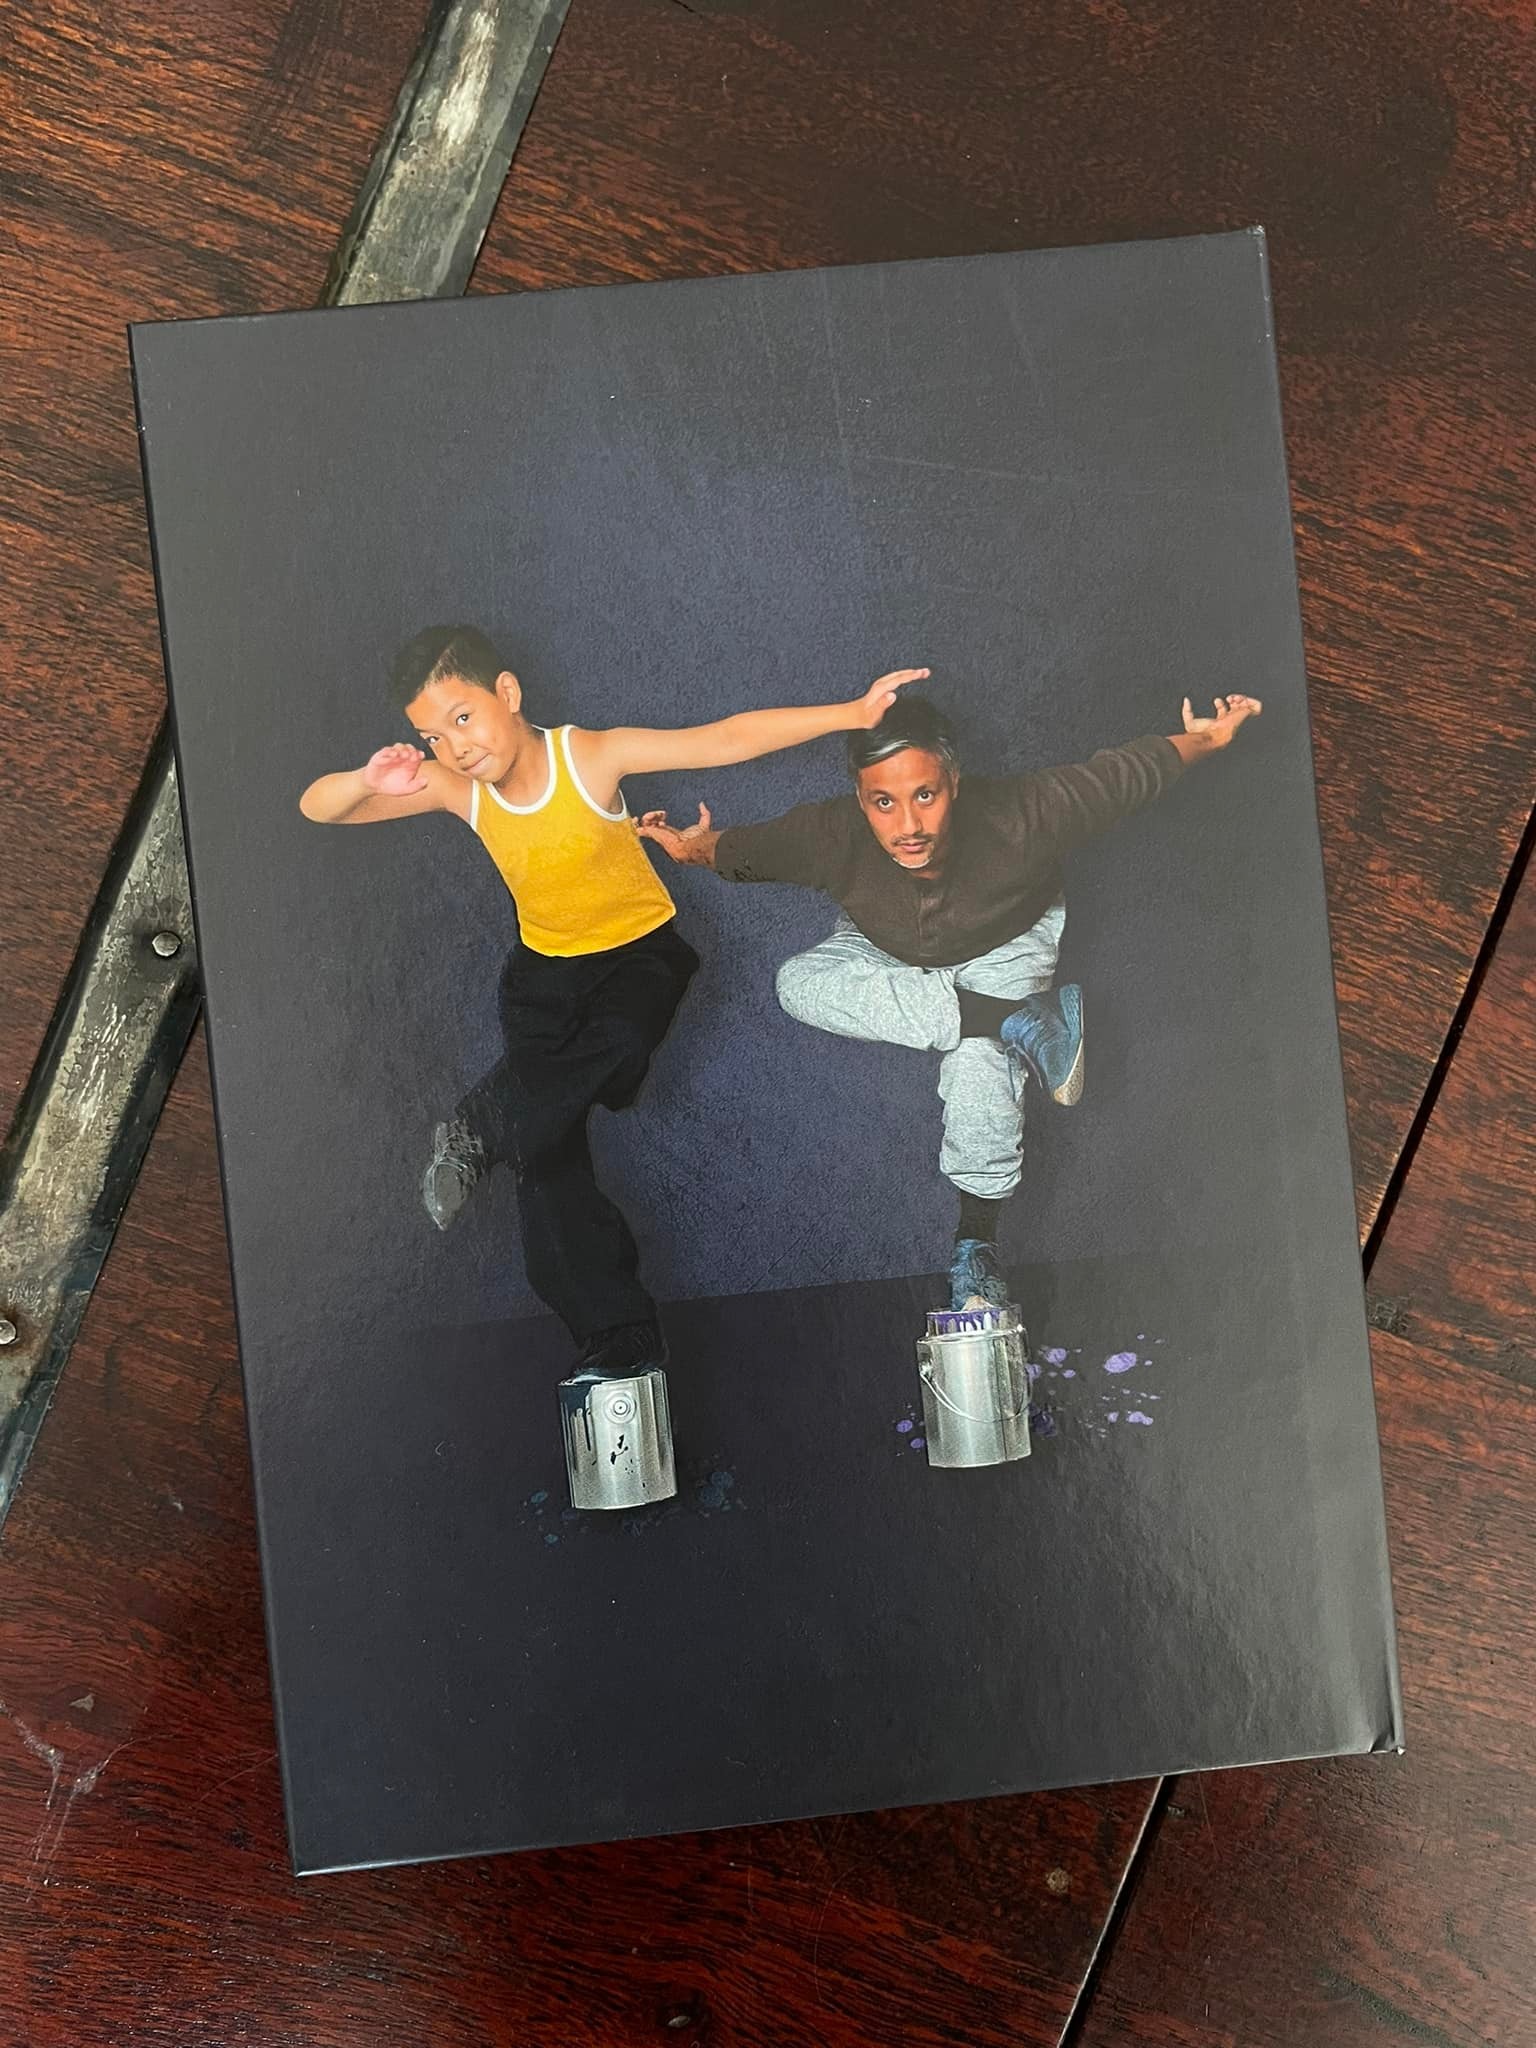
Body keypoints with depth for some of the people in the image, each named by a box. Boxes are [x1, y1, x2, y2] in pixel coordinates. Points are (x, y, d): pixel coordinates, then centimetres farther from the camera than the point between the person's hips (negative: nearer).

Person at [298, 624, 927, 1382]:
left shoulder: (592, 755, -20)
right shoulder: (456, 788, -11)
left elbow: (727, 739, -24)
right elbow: (316, 808, -10)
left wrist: (852, 713, -31)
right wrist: (369, 780, -33)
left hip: (639, 951, -3)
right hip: (543, 970, 3)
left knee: (616, 1049, -37)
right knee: (550, 1154, -8)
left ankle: (486, 1128, -6)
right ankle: (619, 1340, 1)